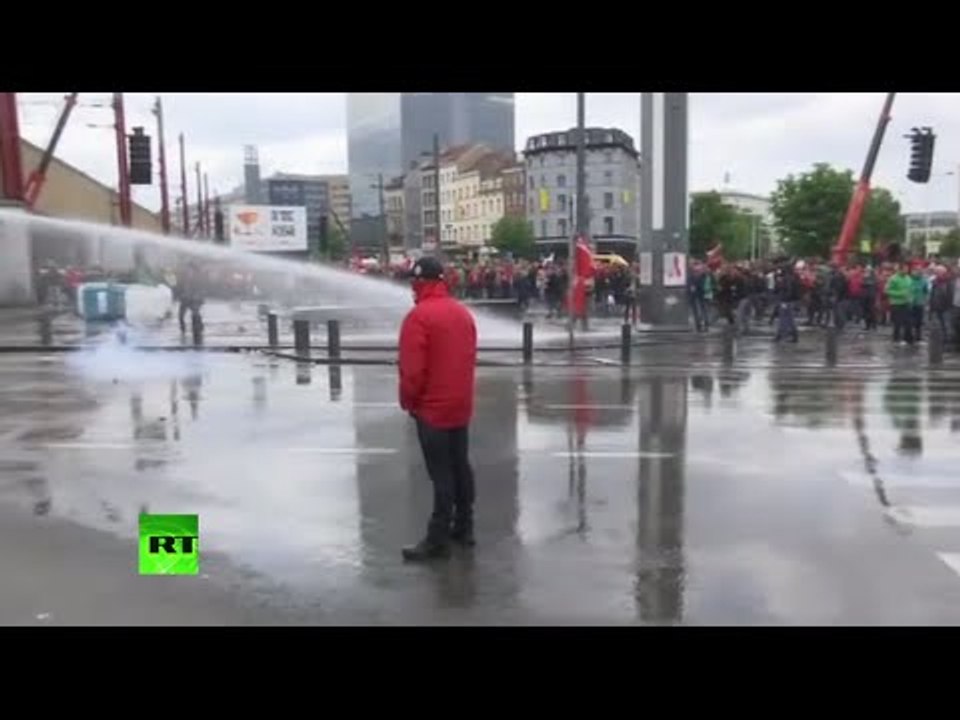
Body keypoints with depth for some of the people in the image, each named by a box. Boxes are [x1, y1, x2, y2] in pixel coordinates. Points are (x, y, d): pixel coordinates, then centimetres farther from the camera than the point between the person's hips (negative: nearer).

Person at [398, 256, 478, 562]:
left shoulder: (419, 316, -17)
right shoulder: (463, 312, 8)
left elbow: (412, 368, -19)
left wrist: (408, 401, -5)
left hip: (432, 407, -8)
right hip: (461, 405, 8)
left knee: (440, 472, -3)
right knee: (460, 465, 15)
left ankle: (438, 539, 3)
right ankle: (463, 527, 26)